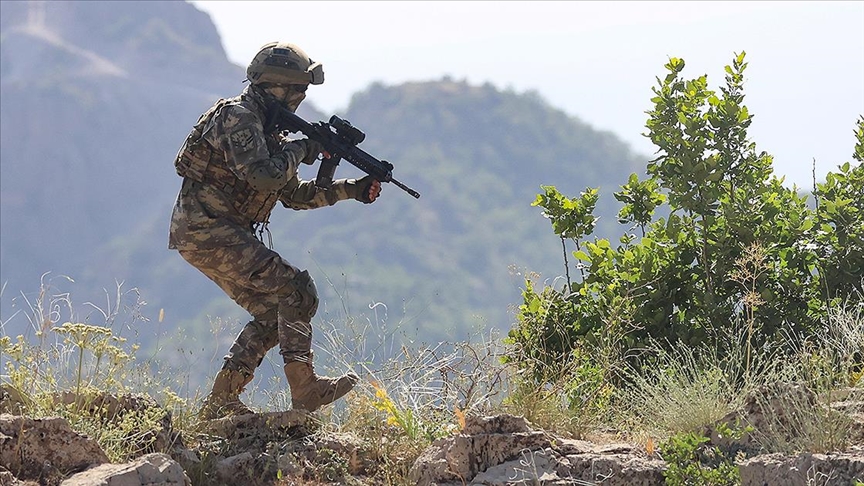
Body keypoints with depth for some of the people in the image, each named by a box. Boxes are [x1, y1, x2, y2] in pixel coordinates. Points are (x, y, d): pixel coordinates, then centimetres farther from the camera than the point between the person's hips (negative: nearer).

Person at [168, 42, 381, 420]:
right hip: (206, 230, -10)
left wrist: (351, 190, 13)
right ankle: (305, 390, -12)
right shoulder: (236, 117, -13)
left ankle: (219, 403, 12)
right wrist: (301, 150, -10)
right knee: (295, 292, -13)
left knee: (273, 312, 11)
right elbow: (264, 175, -27)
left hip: (222, 234, 10)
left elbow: (294, 194, 23)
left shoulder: (266, 130, 18)